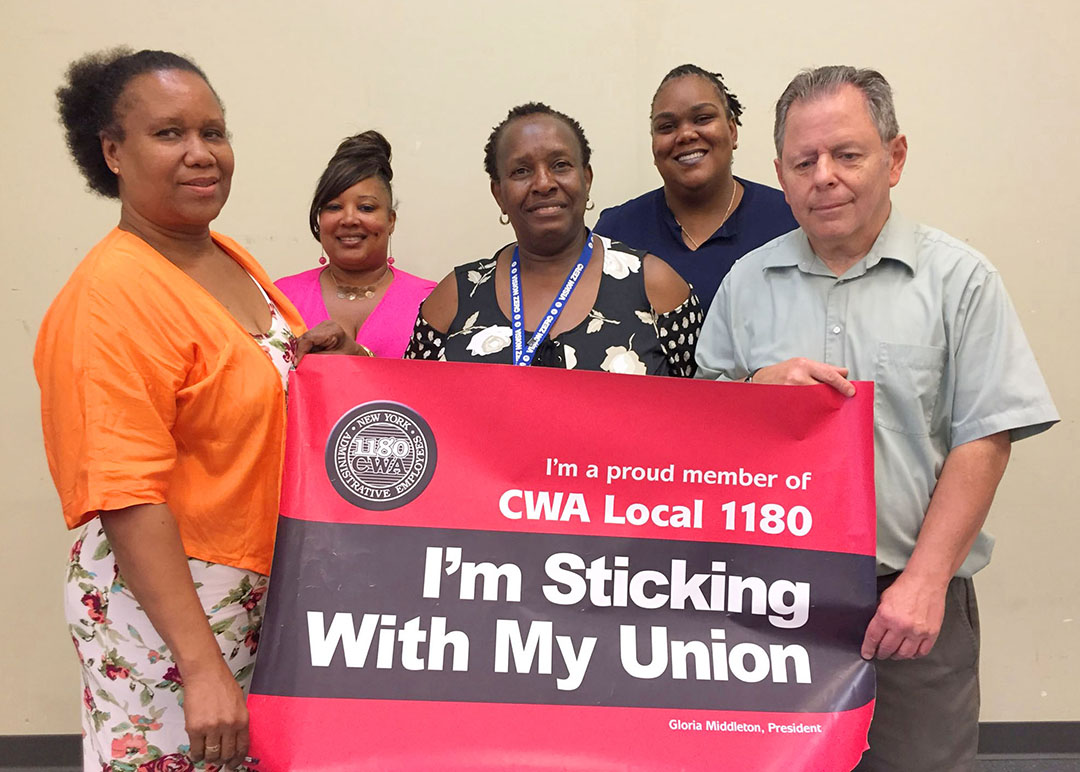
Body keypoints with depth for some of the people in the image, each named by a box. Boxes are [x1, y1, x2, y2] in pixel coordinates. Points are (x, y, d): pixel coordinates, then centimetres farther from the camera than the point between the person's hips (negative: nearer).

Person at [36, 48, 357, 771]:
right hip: (163, 599, -8)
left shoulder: (231, 258, 7)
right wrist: (201, 664, -25)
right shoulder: (112, 294, -18)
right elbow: (127, 498, -23)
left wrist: (311, 354, 4)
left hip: (259, 591, 8)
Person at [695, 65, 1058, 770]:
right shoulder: (748, 282, 8)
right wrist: (761, 387, -11)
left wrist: (924, 582, -13)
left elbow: (984, 442, -6)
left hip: (913, 597, -2)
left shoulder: (959, 280, -1)